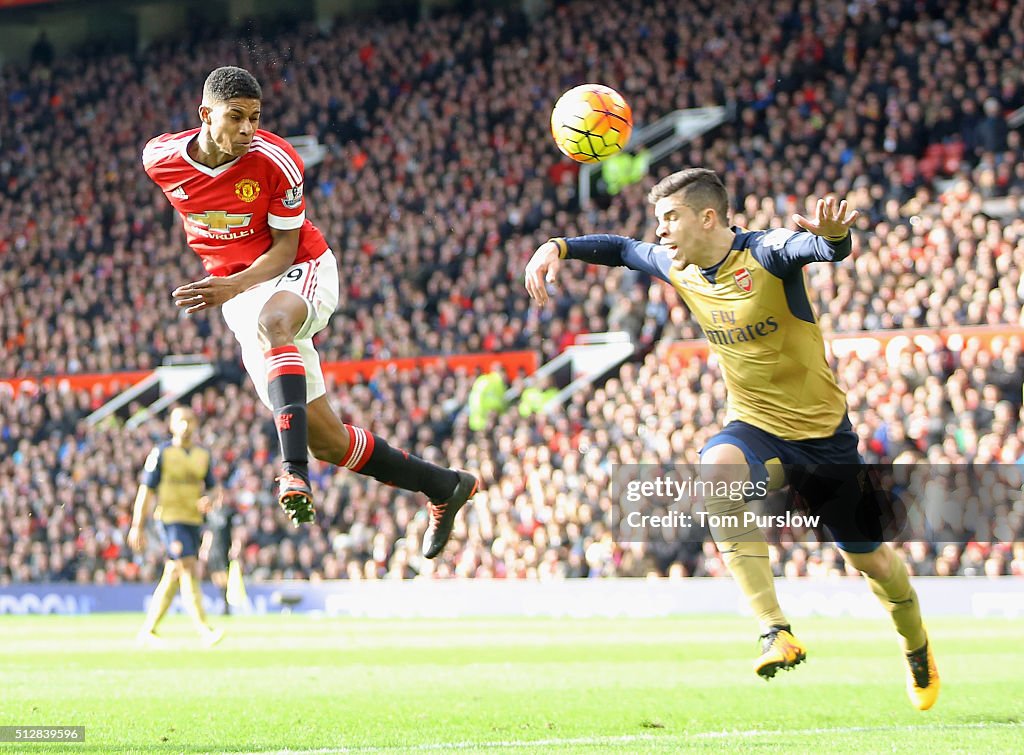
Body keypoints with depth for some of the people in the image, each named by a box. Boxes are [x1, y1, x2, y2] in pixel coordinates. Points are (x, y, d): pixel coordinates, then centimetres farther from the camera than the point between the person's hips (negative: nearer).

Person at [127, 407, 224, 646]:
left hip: (193, 521, 6)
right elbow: (146, 491, -3)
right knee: (188, 571, -16)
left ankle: (148, 630, 18)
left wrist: (209, 497, -7)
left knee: (172, 577, 9)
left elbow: (213, 489, 18)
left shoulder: (203, 455, 12)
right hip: (170, 519, -6)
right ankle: (203, 629, -21)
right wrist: (137, 527, -6)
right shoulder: (161, 453, -4)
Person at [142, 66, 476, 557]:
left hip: (300, 273, -4)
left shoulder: (275, 161, -19)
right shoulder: (160, 159, -10)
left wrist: (235, 285, -32)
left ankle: (295, 470, -56)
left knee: (272, 320, -43)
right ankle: (444, 487, 16)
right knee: (326, 442, -2)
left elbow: (286, 246, -15)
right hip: (237, 289, 4)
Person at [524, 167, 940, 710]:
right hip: (754, 425, 3)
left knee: (872, 560, 7)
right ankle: (775, 632, -36)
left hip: (822, 431, -3)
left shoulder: (766, 253, -22)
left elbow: (826, 248, -42)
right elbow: (622, 249, 16)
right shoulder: (677, 268, -3)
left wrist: (831, 235, -66)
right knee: (718, 470, -34)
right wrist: (558, 247, 0)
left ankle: (917, 651, 42)